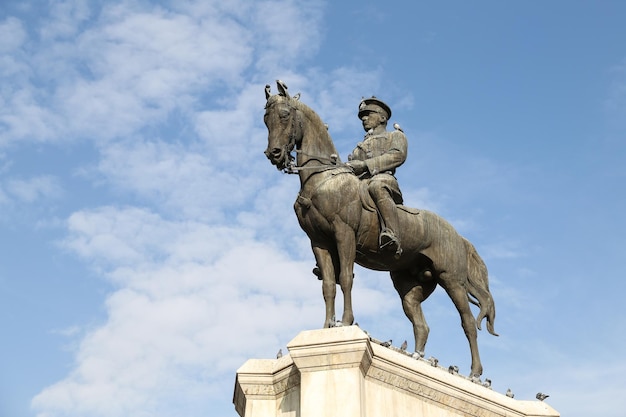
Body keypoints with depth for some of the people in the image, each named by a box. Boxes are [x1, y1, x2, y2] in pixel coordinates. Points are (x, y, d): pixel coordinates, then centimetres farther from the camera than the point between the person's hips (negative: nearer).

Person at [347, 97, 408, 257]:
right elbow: (351, 165, 27)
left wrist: (365, 164, -9)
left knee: (377, 186, -42)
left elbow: (398, 156, 2)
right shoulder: (360, 146, 41)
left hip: (383, 179, -5)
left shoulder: (395, 136, 24)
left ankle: (393, 237, -58)